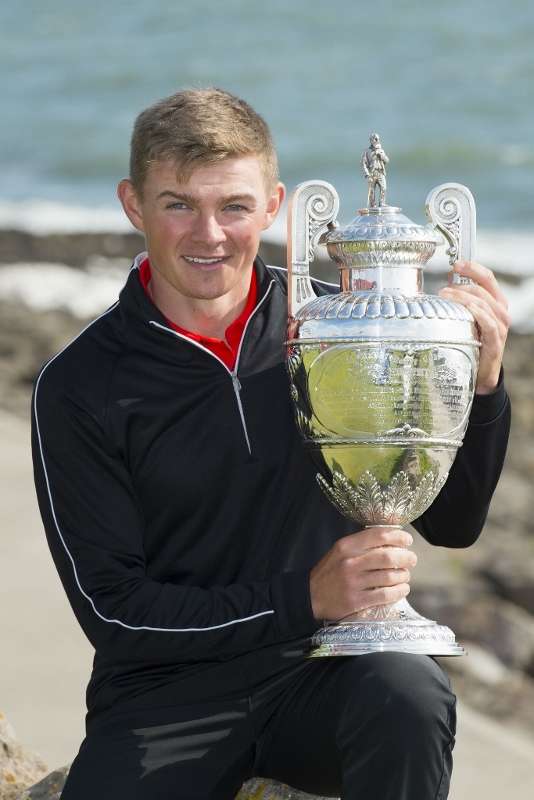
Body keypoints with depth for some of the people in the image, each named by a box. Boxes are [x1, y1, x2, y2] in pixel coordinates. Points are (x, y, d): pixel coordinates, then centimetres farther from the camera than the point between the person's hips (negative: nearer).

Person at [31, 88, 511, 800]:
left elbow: (452, 523, 8)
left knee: (409, 692, -31)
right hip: (167, 695, -1)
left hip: (325, 672, 1)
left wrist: (480, 386, -10)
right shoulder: (80, 388, -5)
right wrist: (305, 598, -17)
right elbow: (113, 610, -7)